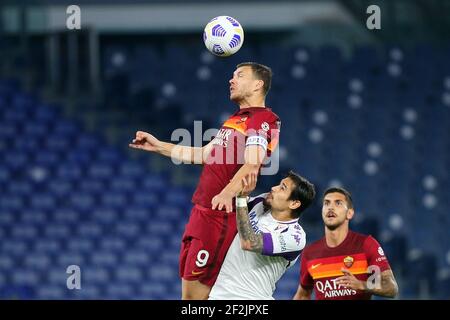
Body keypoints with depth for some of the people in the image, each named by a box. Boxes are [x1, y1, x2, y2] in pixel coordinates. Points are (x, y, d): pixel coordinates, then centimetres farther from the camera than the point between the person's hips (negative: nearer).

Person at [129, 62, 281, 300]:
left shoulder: (264, 119, -10)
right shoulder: (236, 119, 23)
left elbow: (251, 165, -25)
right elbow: (205, 155, 32)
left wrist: (228, 192, -41)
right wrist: (158, 146, 32)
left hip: (220, 215, -10)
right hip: (202, 209, 10)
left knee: (195, 291, -12)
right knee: (188, 290, 11)